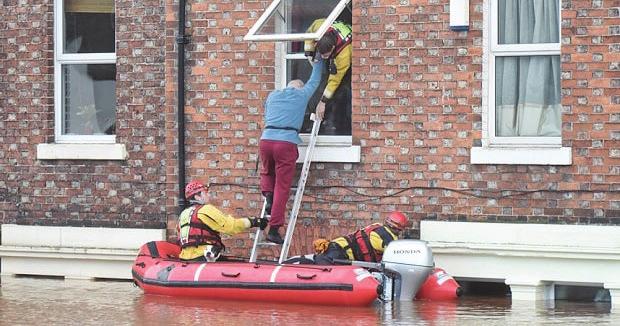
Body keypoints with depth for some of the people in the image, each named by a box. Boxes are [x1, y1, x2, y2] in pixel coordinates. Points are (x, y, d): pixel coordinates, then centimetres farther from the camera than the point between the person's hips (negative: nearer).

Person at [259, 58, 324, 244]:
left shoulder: (272, 95, 21)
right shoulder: (302, 94, 15)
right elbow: (314, 81, 33)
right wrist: (318, 63, 50)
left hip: (266, 139, 3)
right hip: (286, 143, -3)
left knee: (267, 173, 32)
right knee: (282, 187, 1)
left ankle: (268, 196, 5)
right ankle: (273, 230, -1)